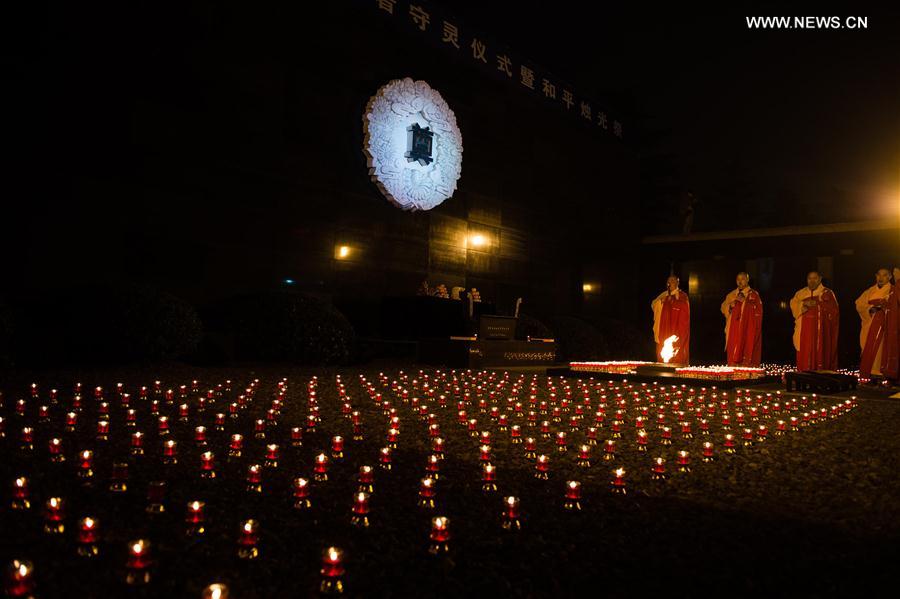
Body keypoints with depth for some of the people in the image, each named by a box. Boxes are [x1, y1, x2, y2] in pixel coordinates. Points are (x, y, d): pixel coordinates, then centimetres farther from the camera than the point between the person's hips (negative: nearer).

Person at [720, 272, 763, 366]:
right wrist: (730, 305, -7)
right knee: (733, 353, 0)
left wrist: (745, 302, -14)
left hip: (748, 331, -4)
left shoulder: (754, 295, 3)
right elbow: (723, 309, 12)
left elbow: (758, 311, -6)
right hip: (734, 331, 4)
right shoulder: (732, 295, 16)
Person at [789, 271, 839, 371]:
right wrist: (804, 304, -15)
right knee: (804, 356, -2)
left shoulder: (827, 293, 6)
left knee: (820, 354, -9)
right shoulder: (801, 293, 15)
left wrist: (817, 304, -13)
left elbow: (833, 309, -4)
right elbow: (793, 304, 3)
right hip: (805, 331, 3)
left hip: (820, 331, -3)